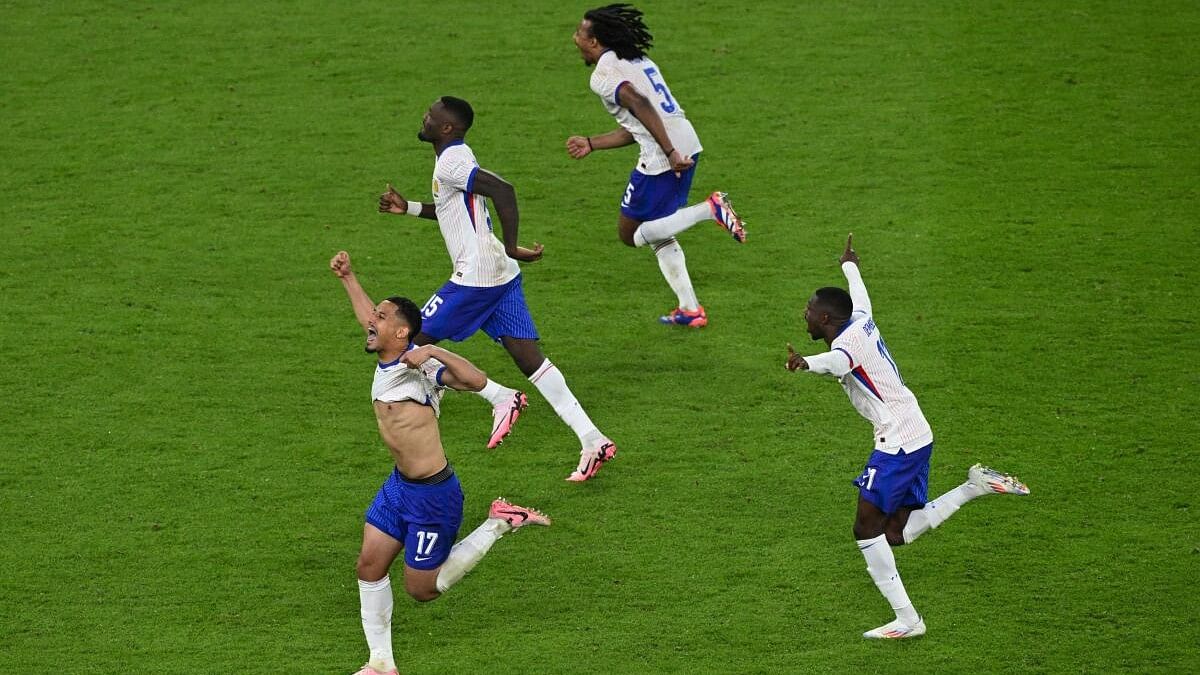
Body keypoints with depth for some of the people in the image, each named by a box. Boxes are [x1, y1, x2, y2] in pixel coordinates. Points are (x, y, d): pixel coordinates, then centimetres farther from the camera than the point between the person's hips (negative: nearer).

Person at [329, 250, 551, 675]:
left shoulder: (420, 365, -21)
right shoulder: (386, 357, 3)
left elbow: (476, 381, -37)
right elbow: (368, 319, 26)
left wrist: (434, 352, -44)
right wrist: (347, 278, 32)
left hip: (433, 495, -8)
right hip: (399, 485, 8)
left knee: (421, 589, 3)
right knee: (369, 565, 6)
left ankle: (499, 525, 13)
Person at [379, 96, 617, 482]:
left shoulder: (450, 163, -13)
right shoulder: (457, 157, 18)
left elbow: (502, 189, -27)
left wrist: (511, 247, -24)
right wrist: (408, 208, 29)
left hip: (475, 276, -9)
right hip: (501, 275, 9)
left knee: (417, 343, 4)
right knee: (528, 356, 2)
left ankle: (500, 398, -1)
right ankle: (592, 440, -8)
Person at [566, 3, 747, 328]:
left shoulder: (603, 73, -6)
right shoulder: (638, 61, 23)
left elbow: (640, 105, -23)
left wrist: (669, 152, -27)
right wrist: (591, 143, 32)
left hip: (661, 156, -9)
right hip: (688, 144, 9)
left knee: (630, 234, 5)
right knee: (657, 232, 22)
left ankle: (709, 210, -10)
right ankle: (690, 310, 18)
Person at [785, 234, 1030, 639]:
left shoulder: (849, 340, -14)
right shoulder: (861, 321, 12)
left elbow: (837, 361, -40)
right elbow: (859, 295, 37)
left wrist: (806, 363, -61)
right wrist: (849, 266, 59)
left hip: (898, 441, -9)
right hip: (916, 435, 9)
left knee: (867, 529, -6)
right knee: (896, 534, 9)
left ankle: (906, 619, -6)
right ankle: (974, 487, 7)